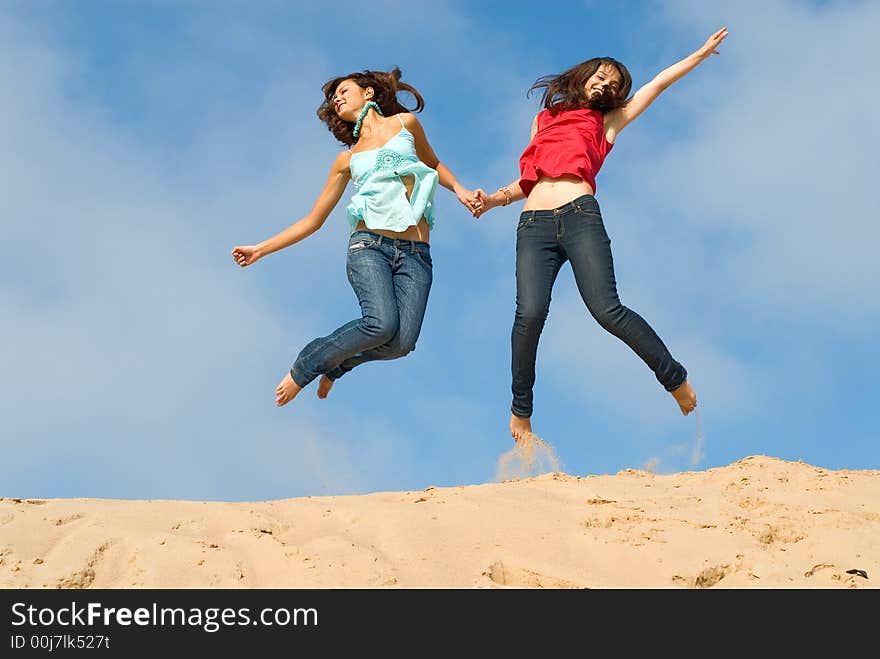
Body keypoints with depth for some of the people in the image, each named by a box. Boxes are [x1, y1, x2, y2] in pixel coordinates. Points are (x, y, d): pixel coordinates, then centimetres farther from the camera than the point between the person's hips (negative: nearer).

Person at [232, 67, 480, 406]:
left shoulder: (405, 122, 19)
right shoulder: (347, 158, 18)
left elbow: (433, 164, 36)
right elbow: (313, 220, 20)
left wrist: (458, 189, 16)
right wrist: (260, 249, 14)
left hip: (415, 253, 1)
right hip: (369, 245, -1)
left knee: (403, 341, -20)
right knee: (383, 324, -29)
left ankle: (335, 363, 10)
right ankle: (303, 368, -7)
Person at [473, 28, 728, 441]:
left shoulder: (606, 122, 27)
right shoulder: (544, 118, 31)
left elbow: (658, 85, 28)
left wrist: (702, 53, 31)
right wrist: (497, 198, 11)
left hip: (580, 216, -1)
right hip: (534, 224, 1)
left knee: (607, 310, -18)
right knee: (529, 313, -21)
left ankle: (677, 380, -3)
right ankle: (520, 410, -7)